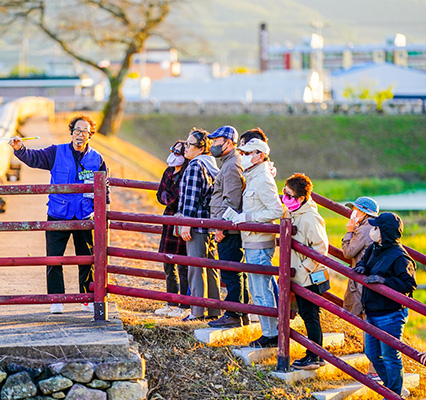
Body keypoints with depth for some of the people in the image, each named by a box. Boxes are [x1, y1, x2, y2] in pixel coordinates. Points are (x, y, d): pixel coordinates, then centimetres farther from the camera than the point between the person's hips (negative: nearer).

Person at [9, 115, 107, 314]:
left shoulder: (96, 159, 4)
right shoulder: (57, 152, 0)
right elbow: (34, 158, -11)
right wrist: (20, 149, -31)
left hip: (84, 217, 1)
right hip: (58, 216, -1)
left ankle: (89, 300, 18)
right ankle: (56, 300, 6)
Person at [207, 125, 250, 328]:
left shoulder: (232, 166, -15)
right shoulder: (230, 163, 19)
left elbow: (231, 201, -20)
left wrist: (221, 226, -19)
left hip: (228, 230, -11)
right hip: (231, 228, 11)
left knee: (231, 273, -7)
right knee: (238, 272, 14)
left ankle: (233, 315, -5)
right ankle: (243, 313, 19)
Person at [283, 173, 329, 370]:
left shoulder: (310, 219, -22)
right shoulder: (291, 214, 7)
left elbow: (321, 247, -22)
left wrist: (305, 267, -19)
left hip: (311, 278, -10)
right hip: (299, 276, 10)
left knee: (310, 316, -2)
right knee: (306, 315, 15)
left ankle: (313, 357, 8)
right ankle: (317, 354, 24)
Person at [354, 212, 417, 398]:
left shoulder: (399, 257, -20)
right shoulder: (374, 249, 6)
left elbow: (409, 285, -24)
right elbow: (364, 261, 25)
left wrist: (383, 280, -30)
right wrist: (361, 267, 2)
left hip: (390, 316, -9)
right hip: (372, 314, 9)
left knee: (390, 356, 0)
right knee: (372, 354, 18)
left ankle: (395, 394, 14)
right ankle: (391, 387, 34)